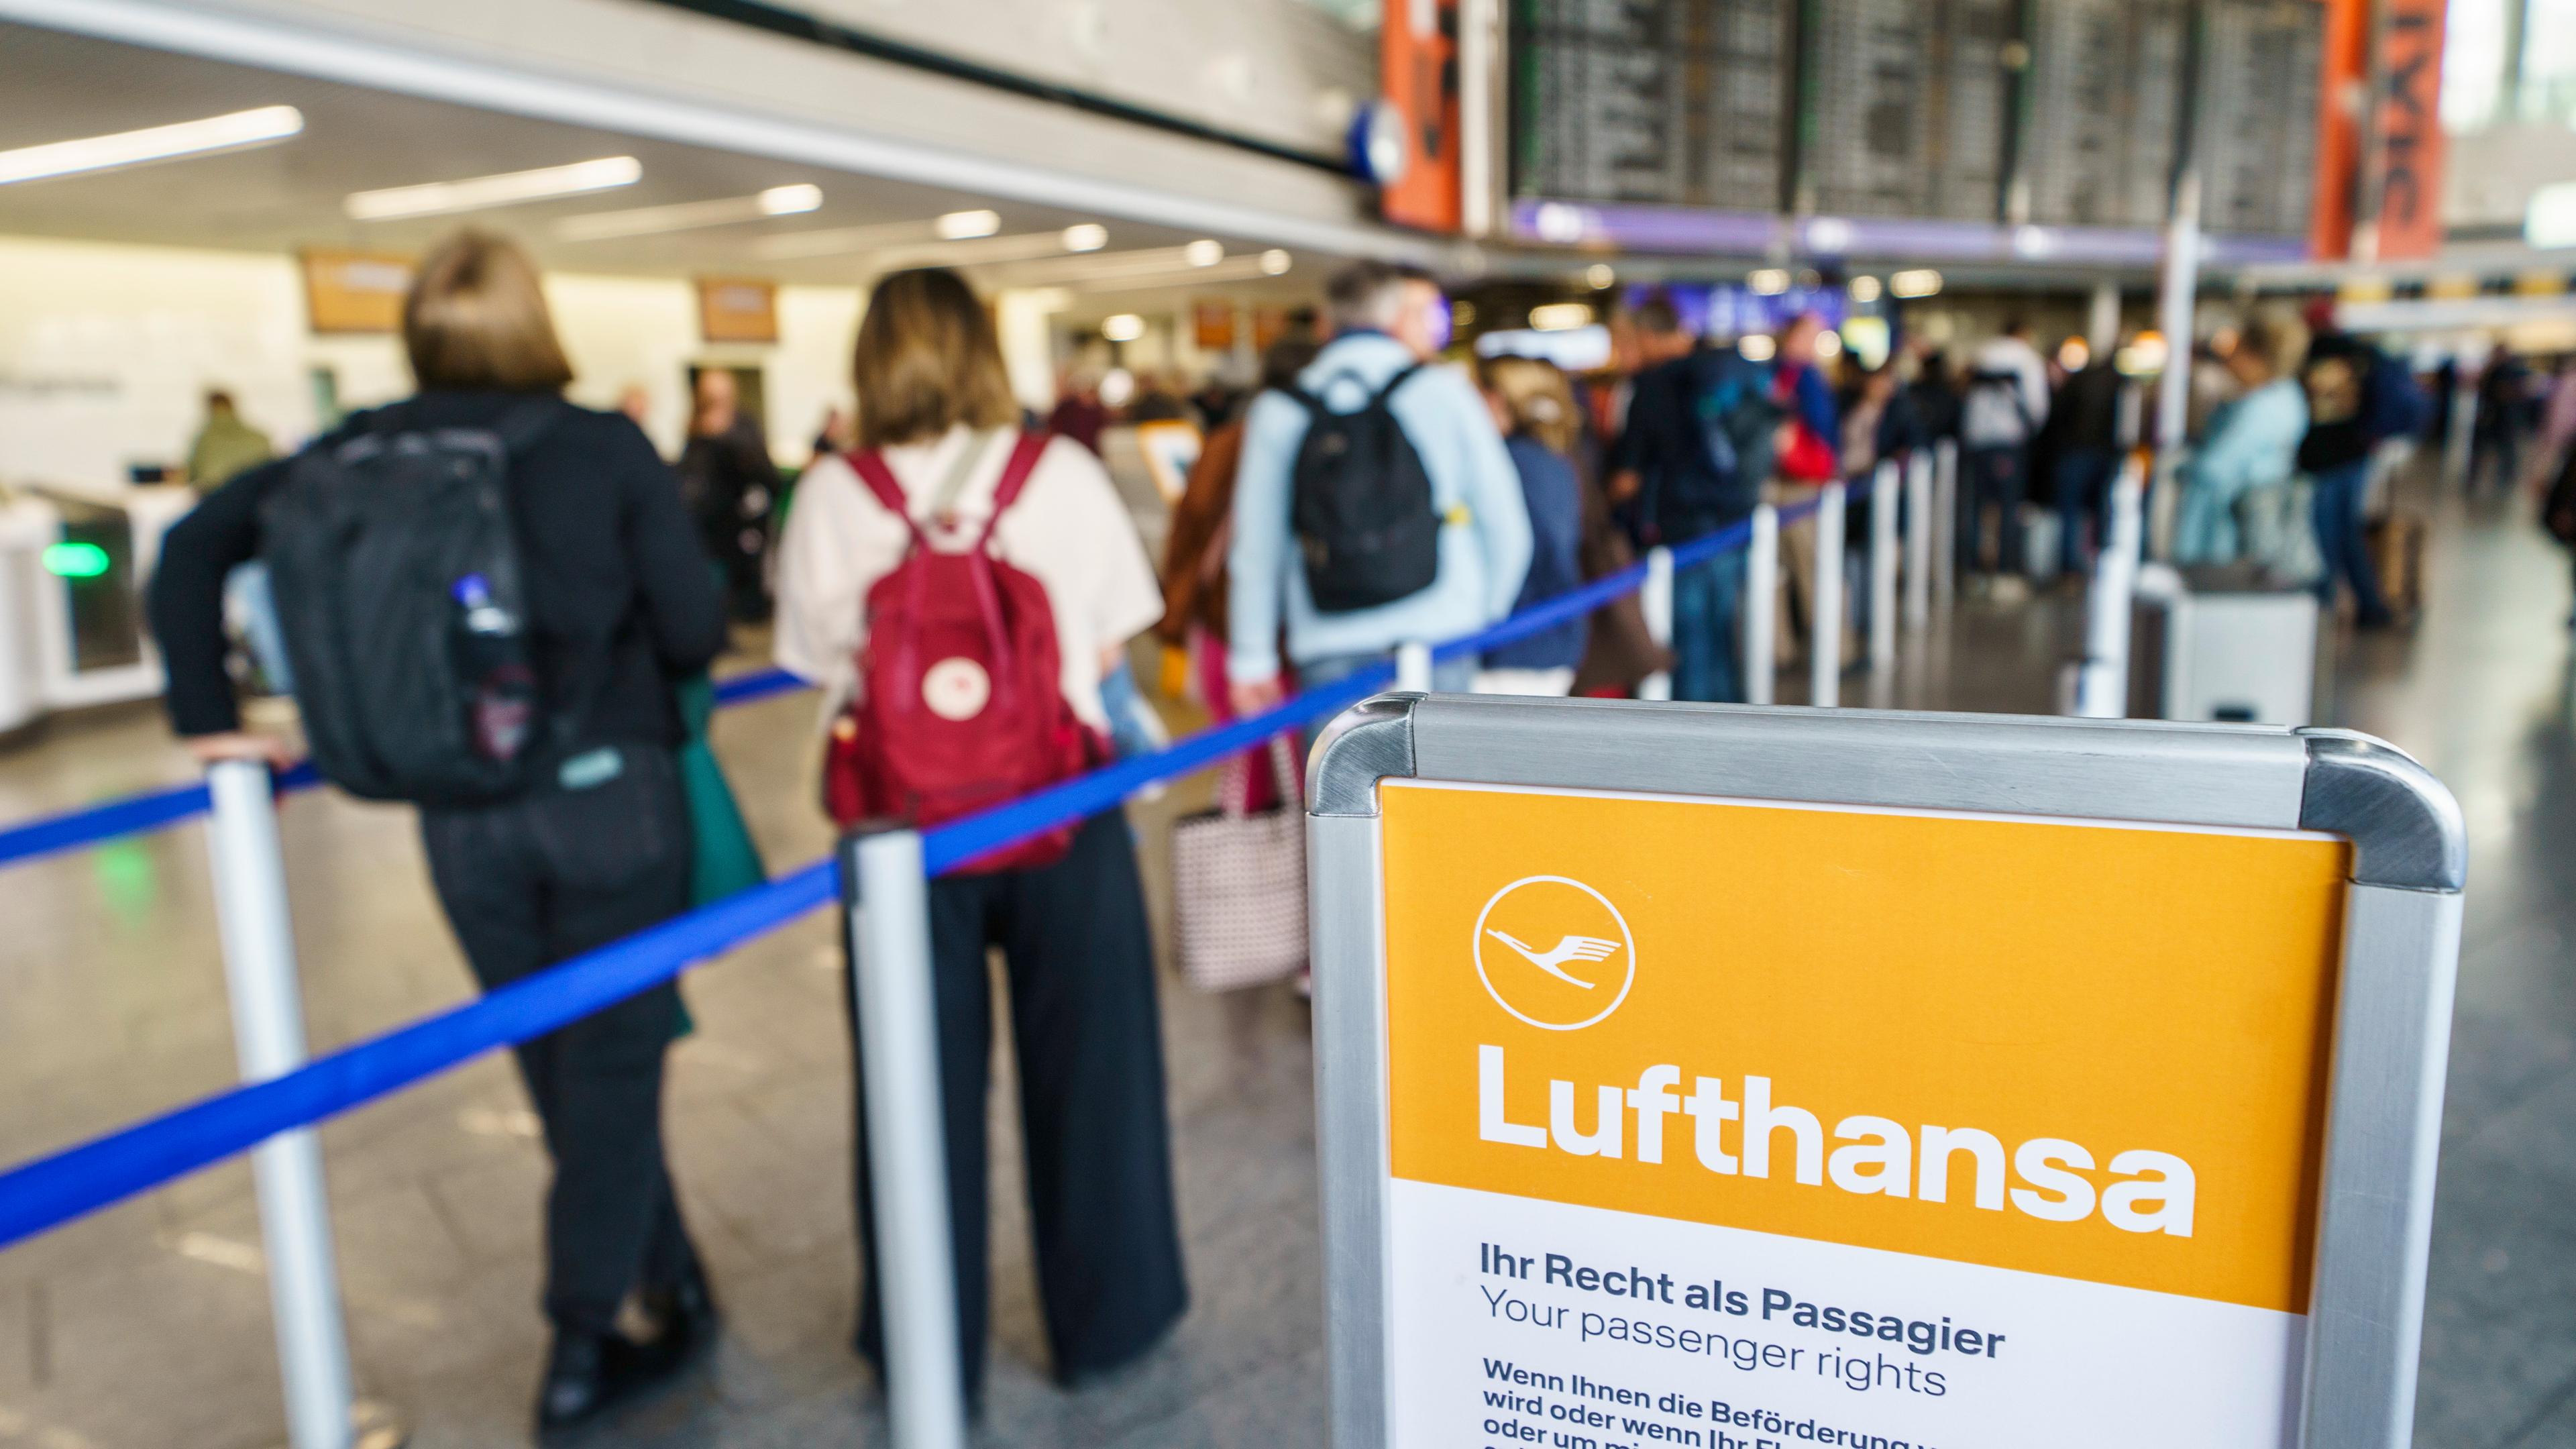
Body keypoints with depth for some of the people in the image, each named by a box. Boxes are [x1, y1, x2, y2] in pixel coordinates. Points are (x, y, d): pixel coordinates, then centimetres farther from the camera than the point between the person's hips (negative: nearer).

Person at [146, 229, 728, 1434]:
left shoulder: (361, 452, 1)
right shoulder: (606, 445, -8)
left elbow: (194, 546, 1)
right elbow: (696, 629, -9)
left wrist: (209, 719, 8)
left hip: (459, 817, 3)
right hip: (610, 792, -3)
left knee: (568, 1072, 17)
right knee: (613, 1066, 9)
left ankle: (674, 1295, 31)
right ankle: (581, 1345, 15)